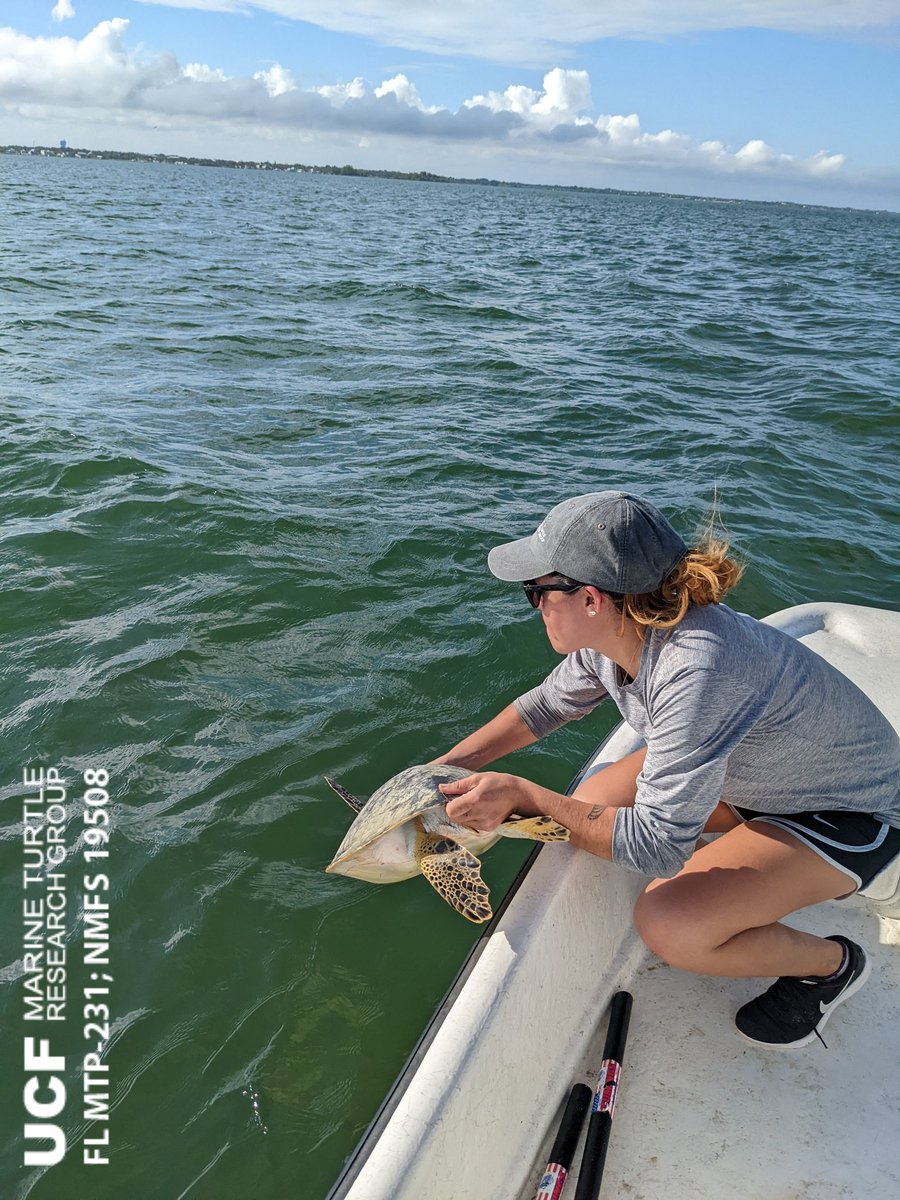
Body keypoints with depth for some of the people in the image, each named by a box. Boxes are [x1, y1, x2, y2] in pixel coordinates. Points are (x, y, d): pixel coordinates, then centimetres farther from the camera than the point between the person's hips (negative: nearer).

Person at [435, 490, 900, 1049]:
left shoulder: (695, 670, -40)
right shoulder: (613, 633, -14)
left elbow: (658, 845, -34)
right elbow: (548, 704, 6)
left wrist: (525, 796, -29)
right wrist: (441, 770, 2)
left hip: (853, 812, -8)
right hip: (760, 771, 8)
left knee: (667, 924, -22)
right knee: (594, 801, -4)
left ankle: (830, 963, 7)